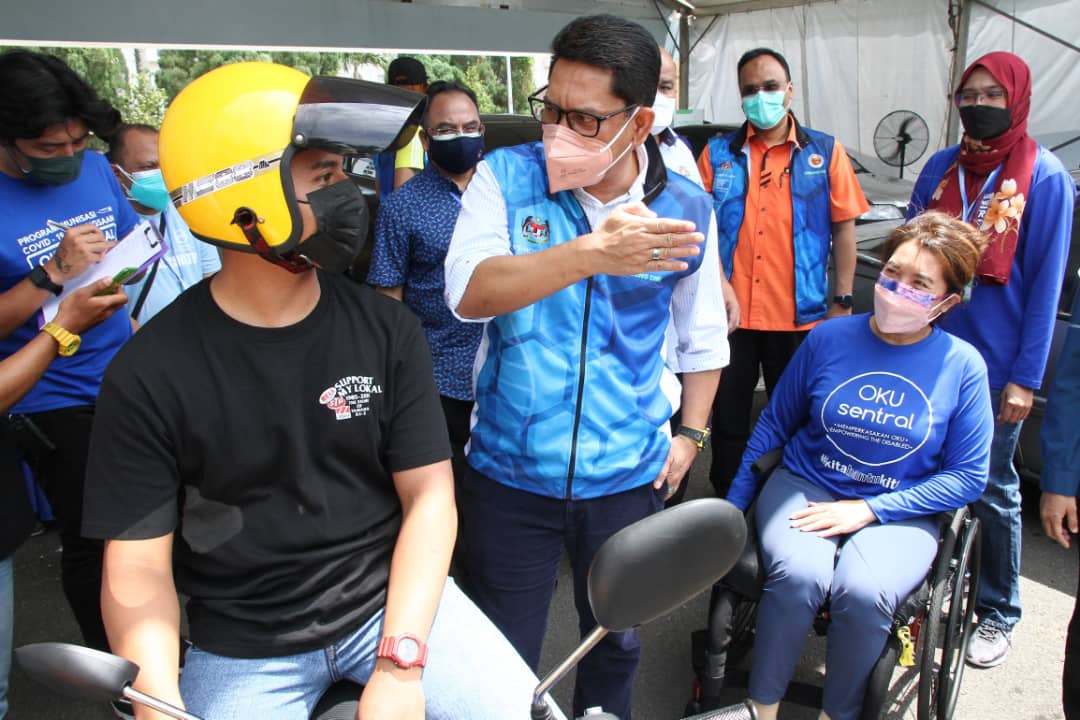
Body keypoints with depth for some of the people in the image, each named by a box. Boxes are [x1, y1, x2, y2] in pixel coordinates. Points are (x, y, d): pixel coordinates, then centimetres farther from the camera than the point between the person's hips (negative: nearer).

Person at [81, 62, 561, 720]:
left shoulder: (386, 329, -7)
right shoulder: (150, 375, -12)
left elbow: (428, 493, -7)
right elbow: (136, 565, -7)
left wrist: (399, 662, -16)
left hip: (390, 598, 1)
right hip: (244, 645, -1)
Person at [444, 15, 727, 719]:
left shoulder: (688, 210, -4)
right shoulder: (505, 178, -9)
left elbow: (704, 336, 10)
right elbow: (469, 292, -26)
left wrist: (691, 433, 7)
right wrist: (592, 254, -38)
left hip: (628, 475, 2)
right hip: (509, 473, -1)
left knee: (617, 640, 24)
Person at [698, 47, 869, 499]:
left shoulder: (825, 152, 4)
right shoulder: (718, 153, 4)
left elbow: (844, 227, 4)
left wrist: (842, 302, 0)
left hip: (801, 317, 0)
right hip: (729, 315, 0)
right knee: (728, 420, 11)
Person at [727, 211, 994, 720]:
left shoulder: (963, 366, -3)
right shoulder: (829, 338, -1)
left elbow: (968, 476, 0)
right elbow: (774, 424, 8)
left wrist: (869, 509, -12)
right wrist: (733, 509, 5)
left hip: (900, 511, 0)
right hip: (804, 488, 1)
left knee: (863, 591, -31)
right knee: (799, 575, -31)